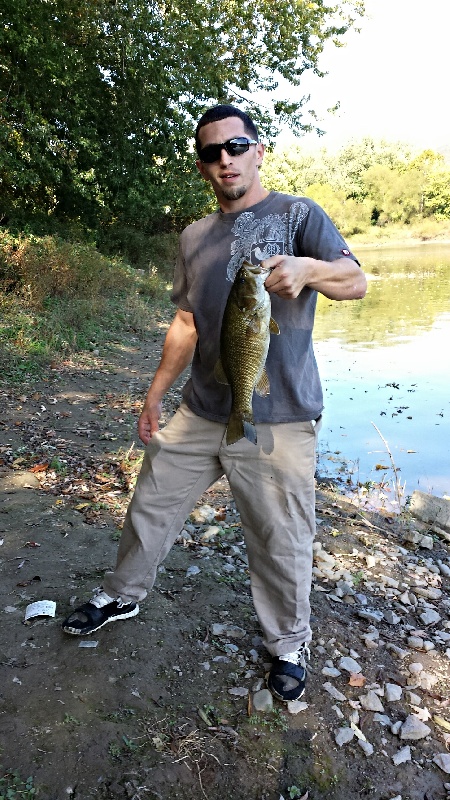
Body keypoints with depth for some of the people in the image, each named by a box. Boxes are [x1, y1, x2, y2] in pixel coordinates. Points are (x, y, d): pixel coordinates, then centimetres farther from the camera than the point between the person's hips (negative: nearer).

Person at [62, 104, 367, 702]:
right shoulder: (195, 237, 14)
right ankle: (122, 596, 41)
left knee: (281, 542, 4)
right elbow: (187, 325, 16)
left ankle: (288, 642, 30)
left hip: (278, 421, -5)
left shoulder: (298, 215, -1)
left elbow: (355, 281, -12)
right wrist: (154, 395, 15)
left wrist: (306, 268, -34)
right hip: (199, 414, 5)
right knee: (150, 507, 16)